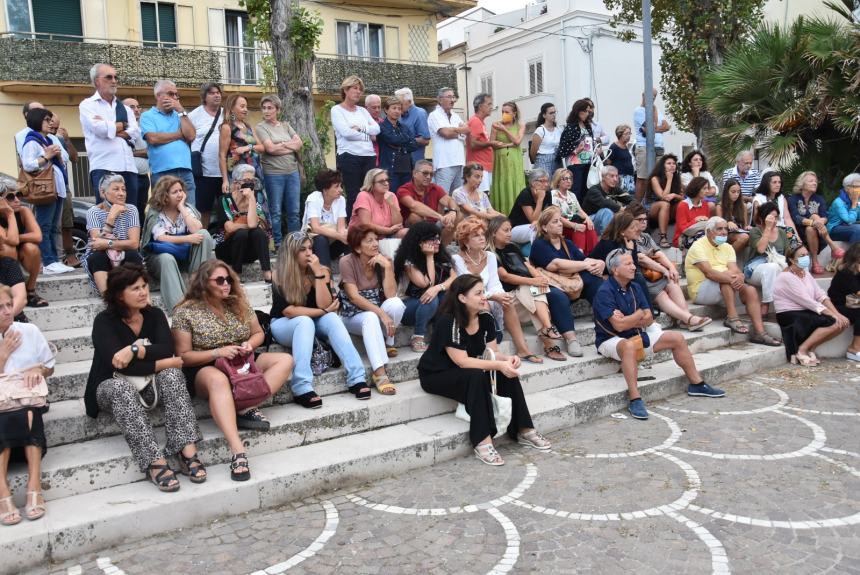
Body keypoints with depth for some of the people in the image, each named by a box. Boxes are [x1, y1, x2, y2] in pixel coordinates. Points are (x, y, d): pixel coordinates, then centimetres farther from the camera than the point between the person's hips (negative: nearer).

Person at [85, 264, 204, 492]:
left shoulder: (154, 315, 1)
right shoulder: (104, 321, -11)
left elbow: (167, 349, -16)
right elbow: (117, 364, -25)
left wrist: (135, 350, -30)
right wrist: (160, 363, -23)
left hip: (148, 384, 3)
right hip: (112, 386, -3)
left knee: (172, 374, -28)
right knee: (123, 387, -37)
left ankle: (188, 453, -38)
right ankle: (155, 463, -45)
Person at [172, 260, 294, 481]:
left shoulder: (239, 303, 5)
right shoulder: (185, 312, -8)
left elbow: (258, 333, 14)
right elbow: (183, 356, -8)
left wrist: (249, 344, -10)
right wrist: (217, 353, -21)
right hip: (203, 369, -6)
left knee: (285, 360, -14)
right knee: (218, 380, -42)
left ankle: (247, 407, -31)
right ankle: (238, 450, -52)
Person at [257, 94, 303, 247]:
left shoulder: (285, 125, 14)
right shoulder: (261, 127, 0)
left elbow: (299, 143, 4)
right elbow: (270, 148, -13)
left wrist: (281, 145, -7)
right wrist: (291, 146, -3)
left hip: (293, 172, 4)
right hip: (273, 173, -4)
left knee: (294, 211, 6)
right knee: (276, 212, 2)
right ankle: (278, 244, 10)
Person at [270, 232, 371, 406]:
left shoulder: (322, 271, -10)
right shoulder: (280, 275, -15)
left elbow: (324, 305, -21)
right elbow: (288, 311, -24)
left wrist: (318, 273, -27)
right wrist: (324, 311, -22)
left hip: (311, 323, 3)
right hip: (283, 325, -3)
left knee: (332, 318, -29)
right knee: (305, 321, -35)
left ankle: (357, 378, -36)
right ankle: (302, 389, -45)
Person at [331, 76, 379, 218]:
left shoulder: (362, 110, 19)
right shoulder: (337, 110, 3)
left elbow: (377, 129, 5)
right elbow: (346, 132, -12)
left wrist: (360, 128, -8)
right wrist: (367, 136, -2)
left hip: (369, 156, 5)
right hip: (349, 157, -5)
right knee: (353, 196, -3)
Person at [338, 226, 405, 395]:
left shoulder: (383, 261, -6)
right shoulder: (347, 262, -15)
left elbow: (391, 295, -17)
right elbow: (354, 297, -23)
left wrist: (387, 266, -25)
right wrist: (381, 313, -33)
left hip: (376, 312, 3)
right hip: (353, 315, -3)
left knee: (396, 303, -30)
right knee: (371, 318, -38)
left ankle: (387, 343, -7)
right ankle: (380, 373, -45)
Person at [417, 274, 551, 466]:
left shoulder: (485, 319, -5)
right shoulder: (448, 322, -26)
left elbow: (492, 352, -2)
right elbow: (462, 361, -29)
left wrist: (507, 359, -25)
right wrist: (499, 365, -34)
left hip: (468, 374, 7)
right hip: (436, 375, -7)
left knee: (508, 374, -15)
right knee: (476, 377, -34)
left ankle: (523, 430, -5)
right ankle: (482, 441, -31)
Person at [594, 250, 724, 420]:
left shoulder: (635, 288, 6)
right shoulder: (604, 292, -19)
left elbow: (649, 320, 2)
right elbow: (619, 325, -27)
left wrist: (628, 321, -16)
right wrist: (639, 315, -11)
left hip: (636, 335, 8)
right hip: (611, 340, -8)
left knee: (677, 338, 5)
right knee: (629, 346, -43)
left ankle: (696, 384, 19)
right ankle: (634, 399, -40)